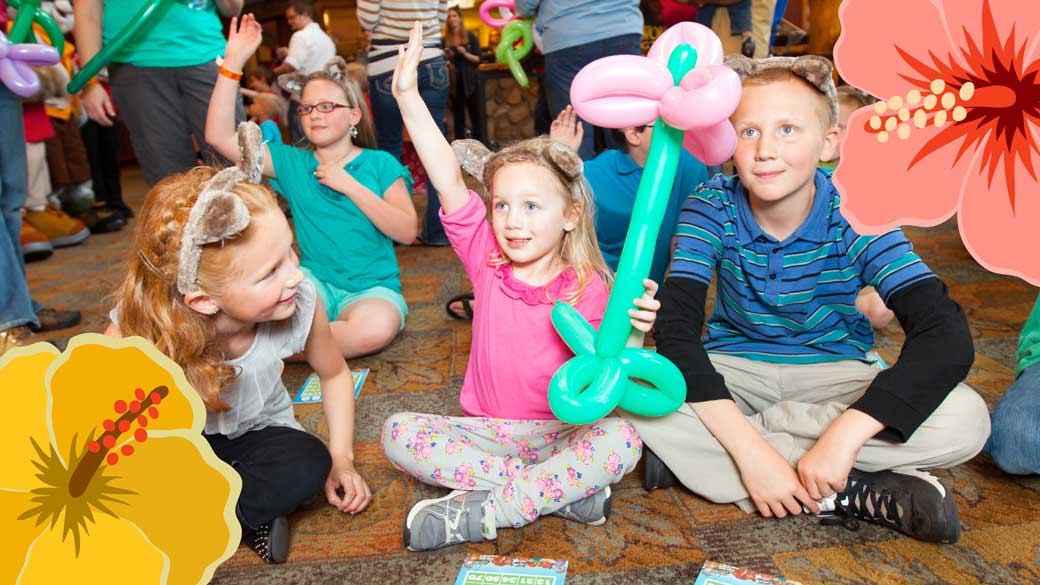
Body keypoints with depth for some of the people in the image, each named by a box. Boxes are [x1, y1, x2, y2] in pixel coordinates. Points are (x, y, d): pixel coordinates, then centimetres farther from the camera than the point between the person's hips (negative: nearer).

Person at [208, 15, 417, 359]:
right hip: (315, 282, 0)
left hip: (373, 287, 0)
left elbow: (407, 232, -10)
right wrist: (233, 62, -10)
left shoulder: (380, 164, 1)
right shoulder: (291, 163, 7)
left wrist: (350, 186, -15)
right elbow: (219, 137, -4)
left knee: (376, 327, -36)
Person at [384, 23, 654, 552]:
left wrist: (630, 332, -34)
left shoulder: (588, 288, -10)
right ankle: (558, 491, -22)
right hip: (487, 428, 3)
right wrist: (408, 96, -20)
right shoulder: (487, 258, -3)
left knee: (621, 441, -32)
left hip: (561, 430, -3)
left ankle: (478, 512, -25)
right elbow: (448, 180, -13)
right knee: (398, 433, -20)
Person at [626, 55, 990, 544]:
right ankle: (855, 494, -25)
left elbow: (946, 336, -26)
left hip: (831, 373, 0)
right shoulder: (713, 206, -16)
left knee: (966, 419, -26)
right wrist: (749, 450, -36)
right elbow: (676, 329, -26)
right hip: (732, 367, 0)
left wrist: (844, 435, -39)